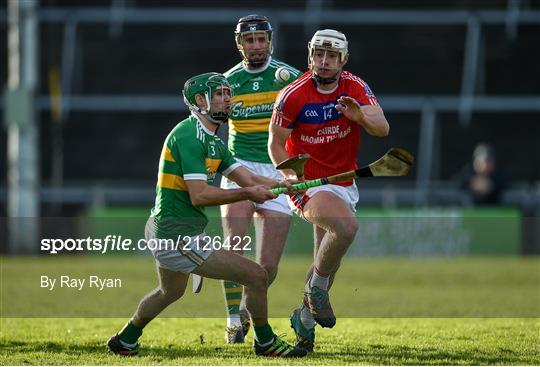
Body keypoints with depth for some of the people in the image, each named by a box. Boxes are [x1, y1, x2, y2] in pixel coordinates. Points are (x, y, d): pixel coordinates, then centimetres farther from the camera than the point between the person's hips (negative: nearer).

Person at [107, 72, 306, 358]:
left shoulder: (212, 141, 15)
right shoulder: (190, 135, -17)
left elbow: (249, 179, 10)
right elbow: (199, 195, -23)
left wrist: (284, 183, -7)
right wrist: (247, 194, -21)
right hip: (178, 237, -11)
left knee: (170, 292, 36)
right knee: (256, 276, -11)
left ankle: (125, 342, 52)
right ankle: (265, 343, 7)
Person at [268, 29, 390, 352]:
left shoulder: (355, 88, -5)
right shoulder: (293, 95, -15)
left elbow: (382, 129, -16)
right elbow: (276, 143, -6)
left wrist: (360, 116, -37)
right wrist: (291, 175, -23)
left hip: (344, 184, 5)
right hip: (308, 182, -5)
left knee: (328, 259, 12)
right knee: (346, 227, -31)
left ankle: (306, 316, 32)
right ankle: (316, 288, -11)